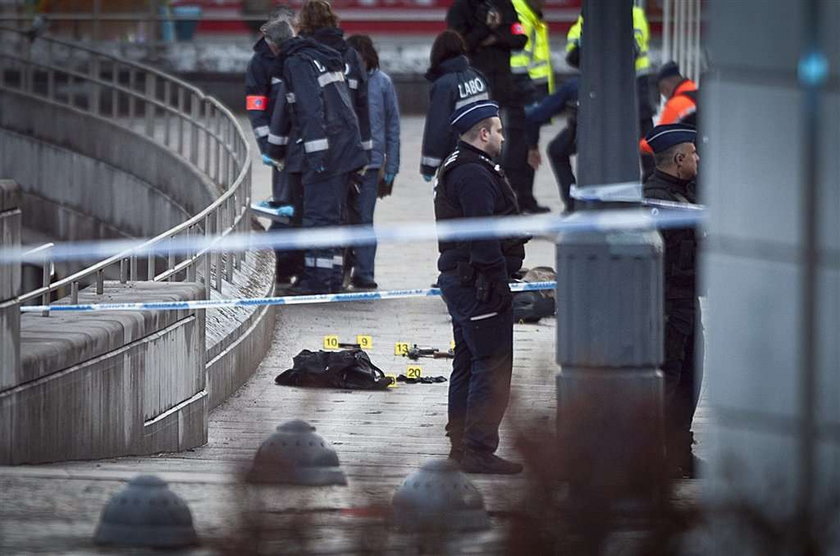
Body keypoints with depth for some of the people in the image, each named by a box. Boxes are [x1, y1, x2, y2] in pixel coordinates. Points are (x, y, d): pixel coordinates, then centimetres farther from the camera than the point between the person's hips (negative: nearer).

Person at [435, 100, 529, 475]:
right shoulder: (473, 174, -17)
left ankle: (460, 444, 24)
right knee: (493, 366, -10)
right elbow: (484, 234, -23)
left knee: (468, 363, 17)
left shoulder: (457, 169, 19)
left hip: (459, 278, 11)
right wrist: (498, 280, -22)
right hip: (478, 283, -11)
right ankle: (479, 450, -11)